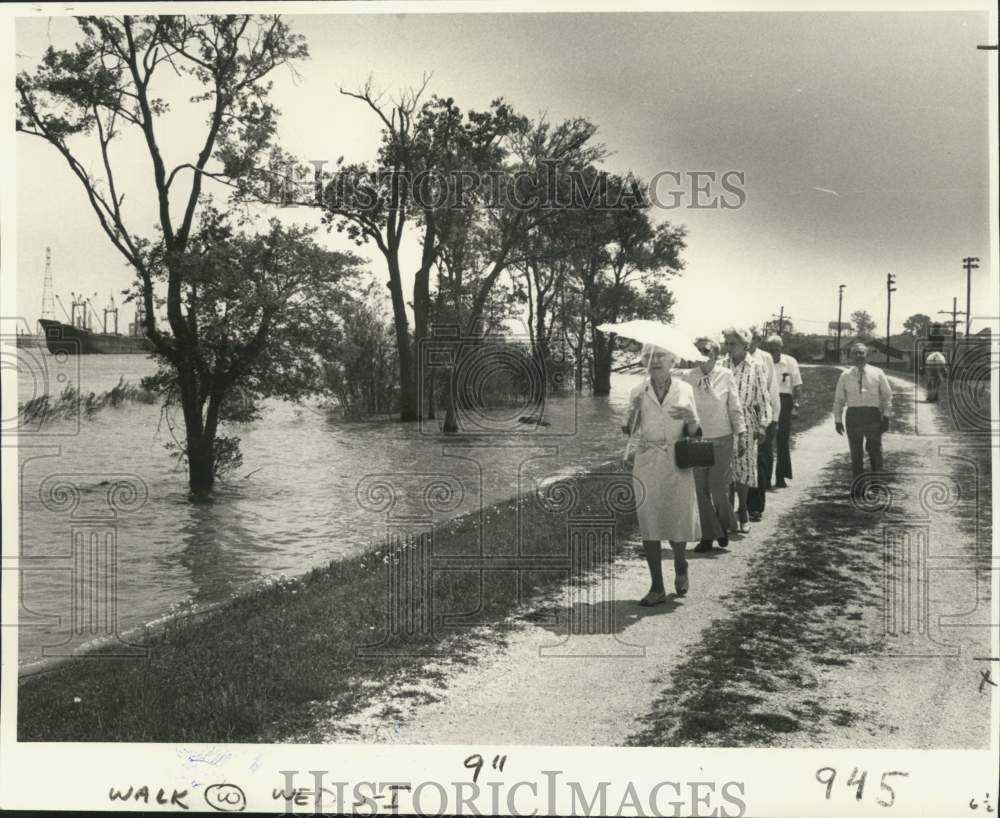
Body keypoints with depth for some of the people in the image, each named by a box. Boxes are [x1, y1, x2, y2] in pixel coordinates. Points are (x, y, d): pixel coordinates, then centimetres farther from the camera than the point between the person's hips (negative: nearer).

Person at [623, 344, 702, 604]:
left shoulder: (684, 389, 2)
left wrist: (690, 419, -16)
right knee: (649, 525, 0)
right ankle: (657, 587, 11)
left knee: (678, 523, 2)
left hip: (677, 465, -1)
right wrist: (633, 412, -15)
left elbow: (694, 433, 5)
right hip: (647, 465, 1)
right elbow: (630, 432, 4)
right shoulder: (638, 392, 4)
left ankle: (681, 568, 34)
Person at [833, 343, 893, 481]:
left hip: (872, 414, -1)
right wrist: (837, 420, 6)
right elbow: (838, 399, 12)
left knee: (875, 450, -2)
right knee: (855, 453, 5)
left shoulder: (877, 373, 6)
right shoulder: (846, 376, 10)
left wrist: (886, 416, -2)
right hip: (853, 414, 1)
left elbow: (887, 396, 7)